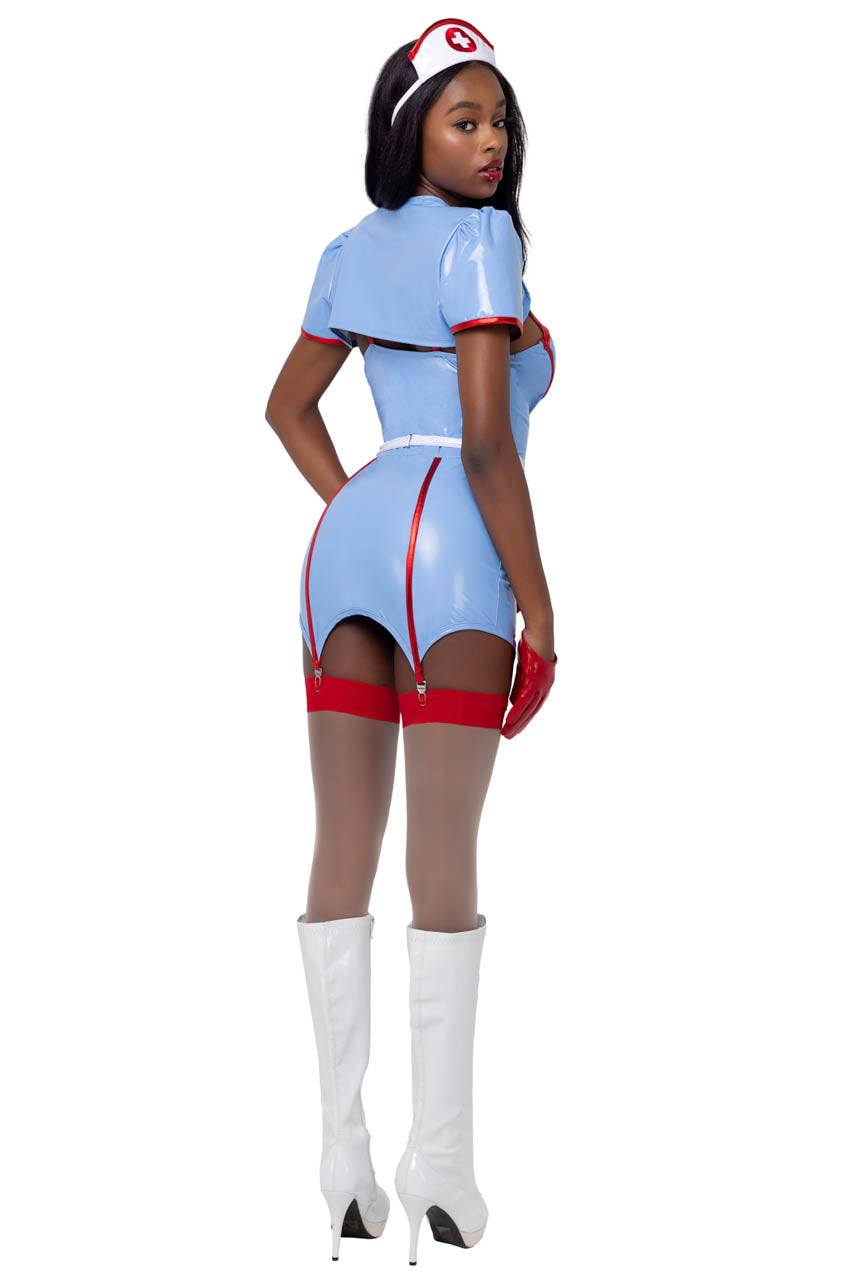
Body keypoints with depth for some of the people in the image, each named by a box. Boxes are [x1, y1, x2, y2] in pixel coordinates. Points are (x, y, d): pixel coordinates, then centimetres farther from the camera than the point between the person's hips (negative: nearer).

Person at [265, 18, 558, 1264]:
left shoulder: (352, 251, 16)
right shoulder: (479, 238, -7)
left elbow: (288, 404, 26)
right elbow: (487, 440, -14)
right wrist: (539, 605, -10)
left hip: (348, 535, 7)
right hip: (452, 546, -7)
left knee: (343, 855, 6)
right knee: (444, 861, -3)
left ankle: (346, 1158, 9)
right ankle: (438, 1161, 0)